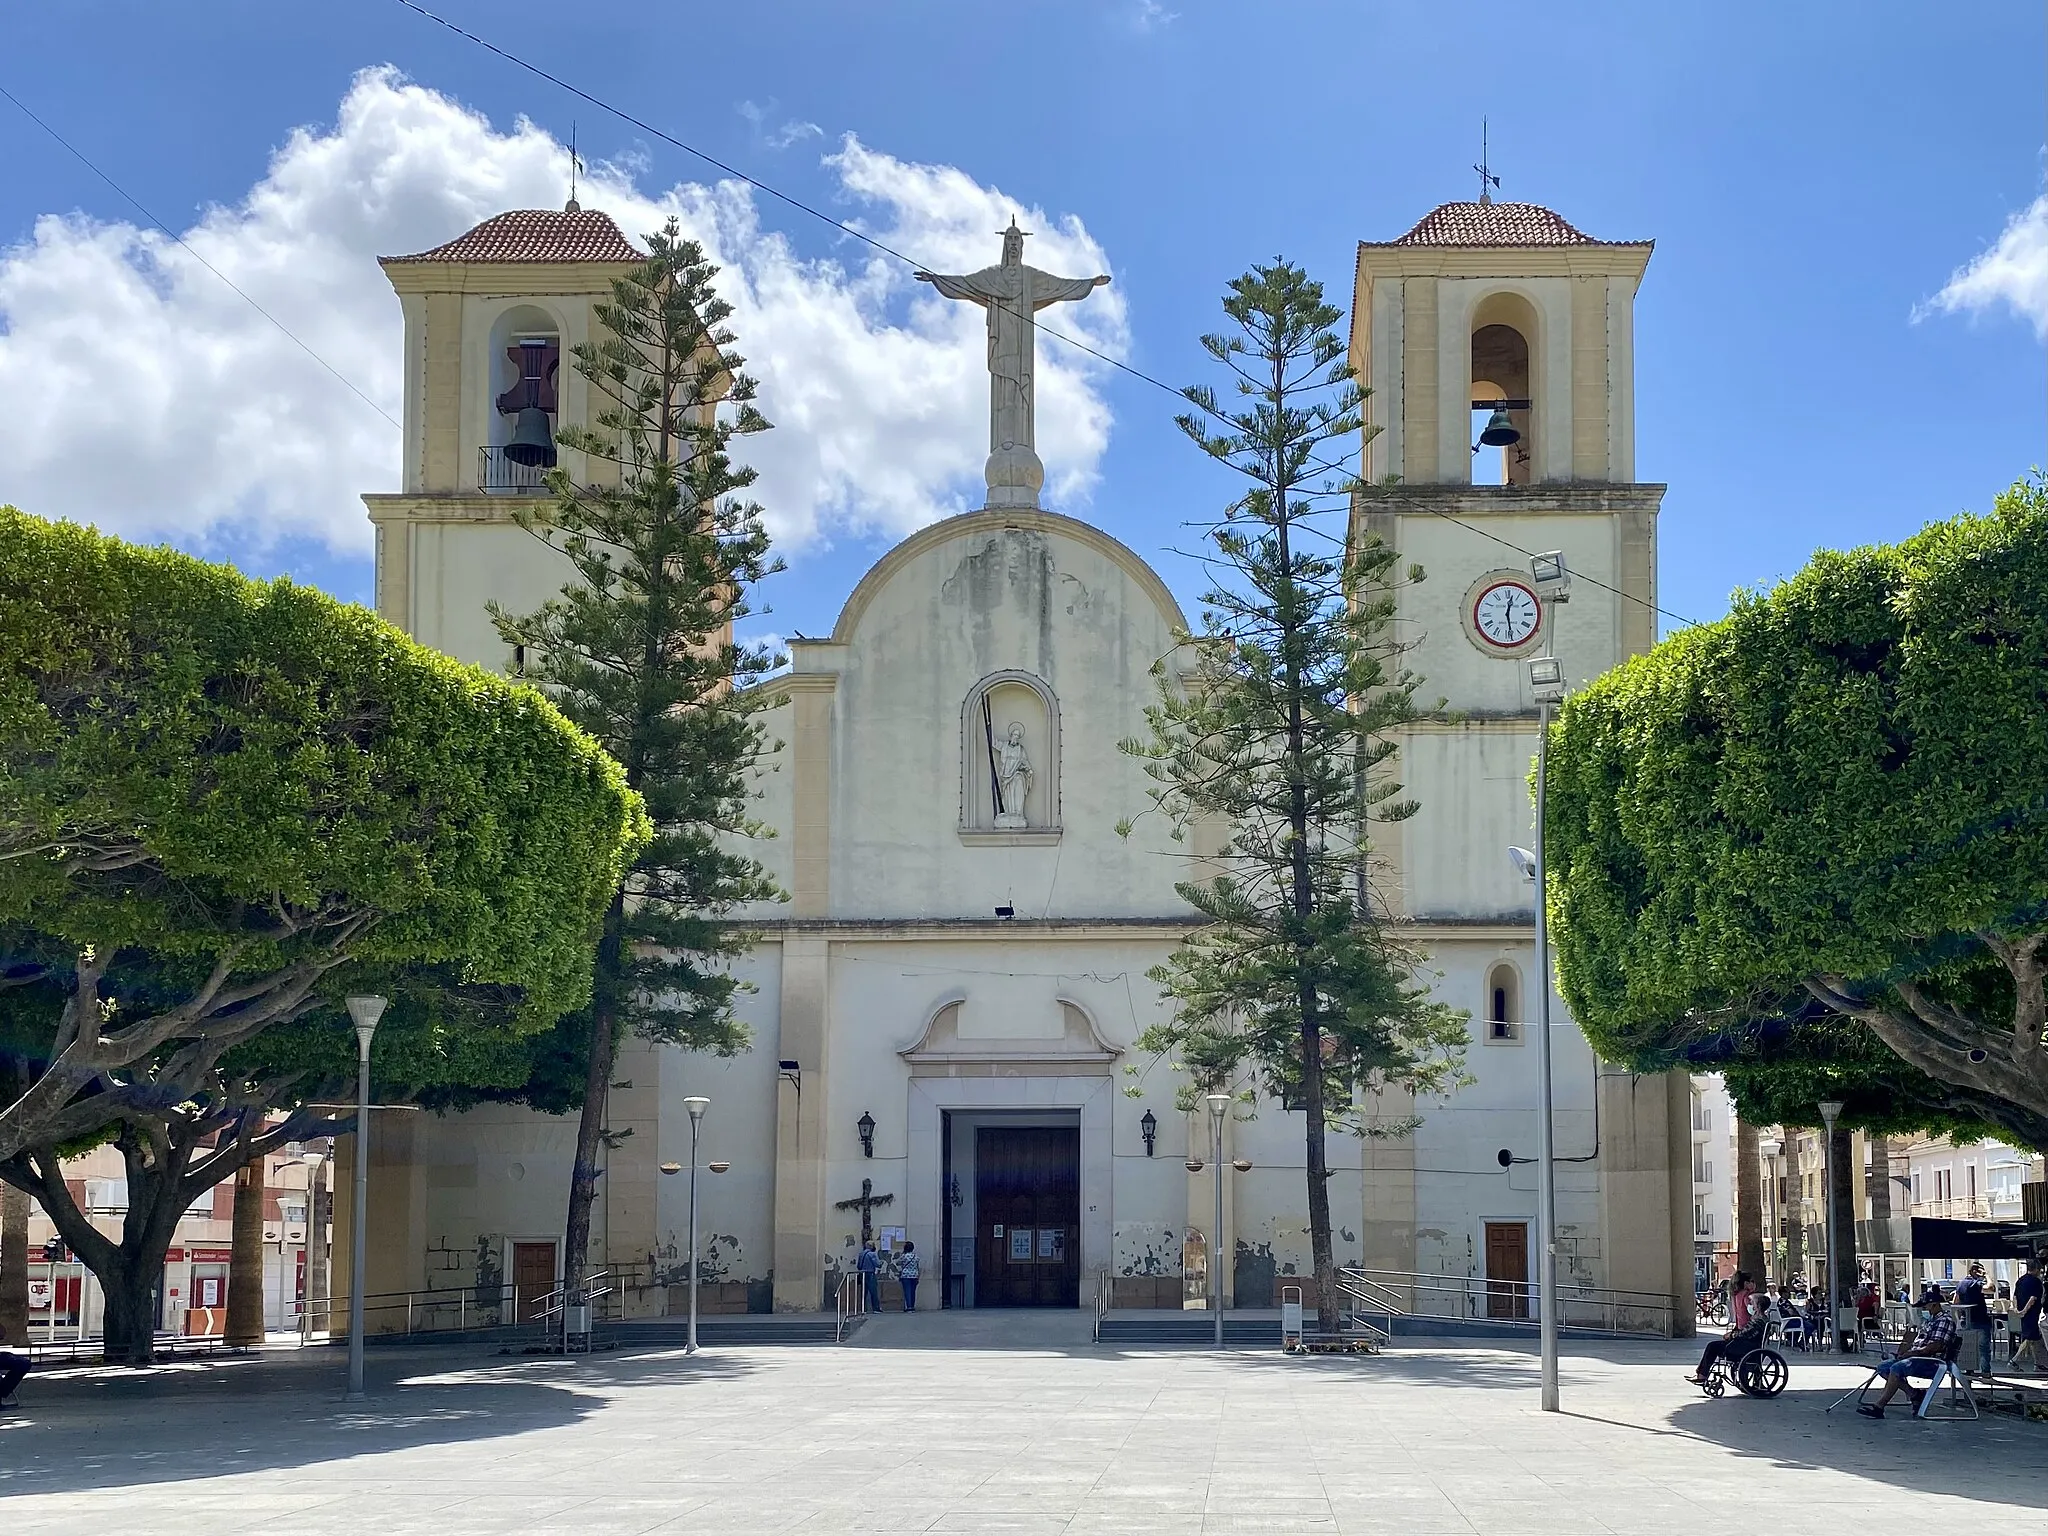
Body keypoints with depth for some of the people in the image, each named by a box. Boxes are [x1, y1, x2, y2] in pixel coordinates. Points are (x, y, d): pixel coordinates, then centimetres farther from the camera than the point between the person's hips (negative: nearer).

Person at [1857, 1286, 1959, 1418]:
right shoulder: (1931, 1319, 23)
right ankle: (1915, 1394, -5)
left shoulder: (1945, 1320, -10)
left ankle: (1879, 1407, -33)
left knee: (1896, 1368, -32)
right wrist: (1905, 1351, 7)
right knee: (1883, 1367, 0)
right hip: (1916, 1358, 11)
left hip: (1932, 1361, -11)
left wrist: (1912, 1353, -17)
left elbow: (1936, 1346, -20)